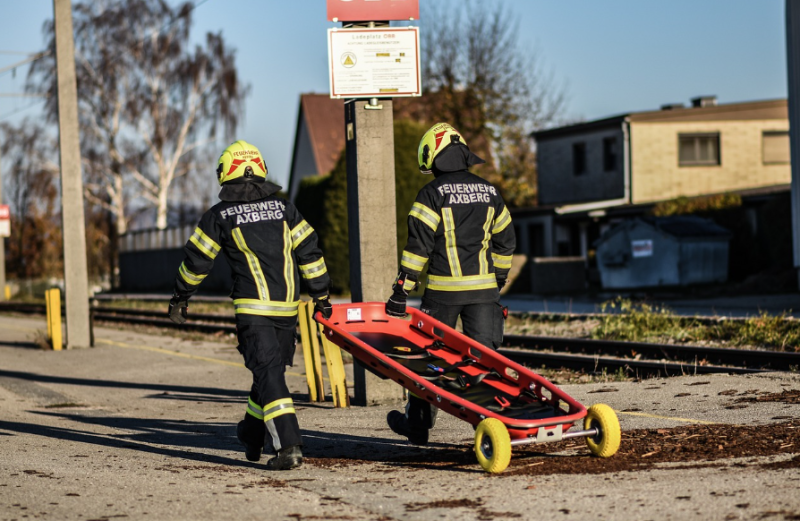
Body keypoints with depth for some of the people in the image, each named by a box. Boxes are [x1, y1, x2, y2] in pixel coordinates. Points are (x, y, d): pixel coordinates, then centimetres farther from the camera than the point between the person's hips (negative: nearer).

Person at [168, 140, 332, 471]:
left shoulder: (220, 216, 0)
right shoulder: (282, 208, 10)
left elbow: (196, 260, 6)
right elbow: (309, 251, 10)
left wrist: (180, 297, 20)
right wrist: (321, 295, 17)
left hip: (253, 308, -4)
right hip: (287, 308, 4)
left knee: (268, 372, -9)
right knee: (271, 368, 17)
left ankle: (288, 445, -21)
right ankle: (252, 436, 34)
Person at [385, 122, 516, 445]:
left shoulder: (432, 194, -7)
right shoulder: (489, 192, 10)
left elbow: (418, 246, -10)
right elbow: (505, 242, 17)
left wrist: (401, 290, -7)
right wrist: (498, 280, 27)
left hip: (443, 289, -3)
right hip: (483, 287, 3)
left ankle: (418, 425, 20)